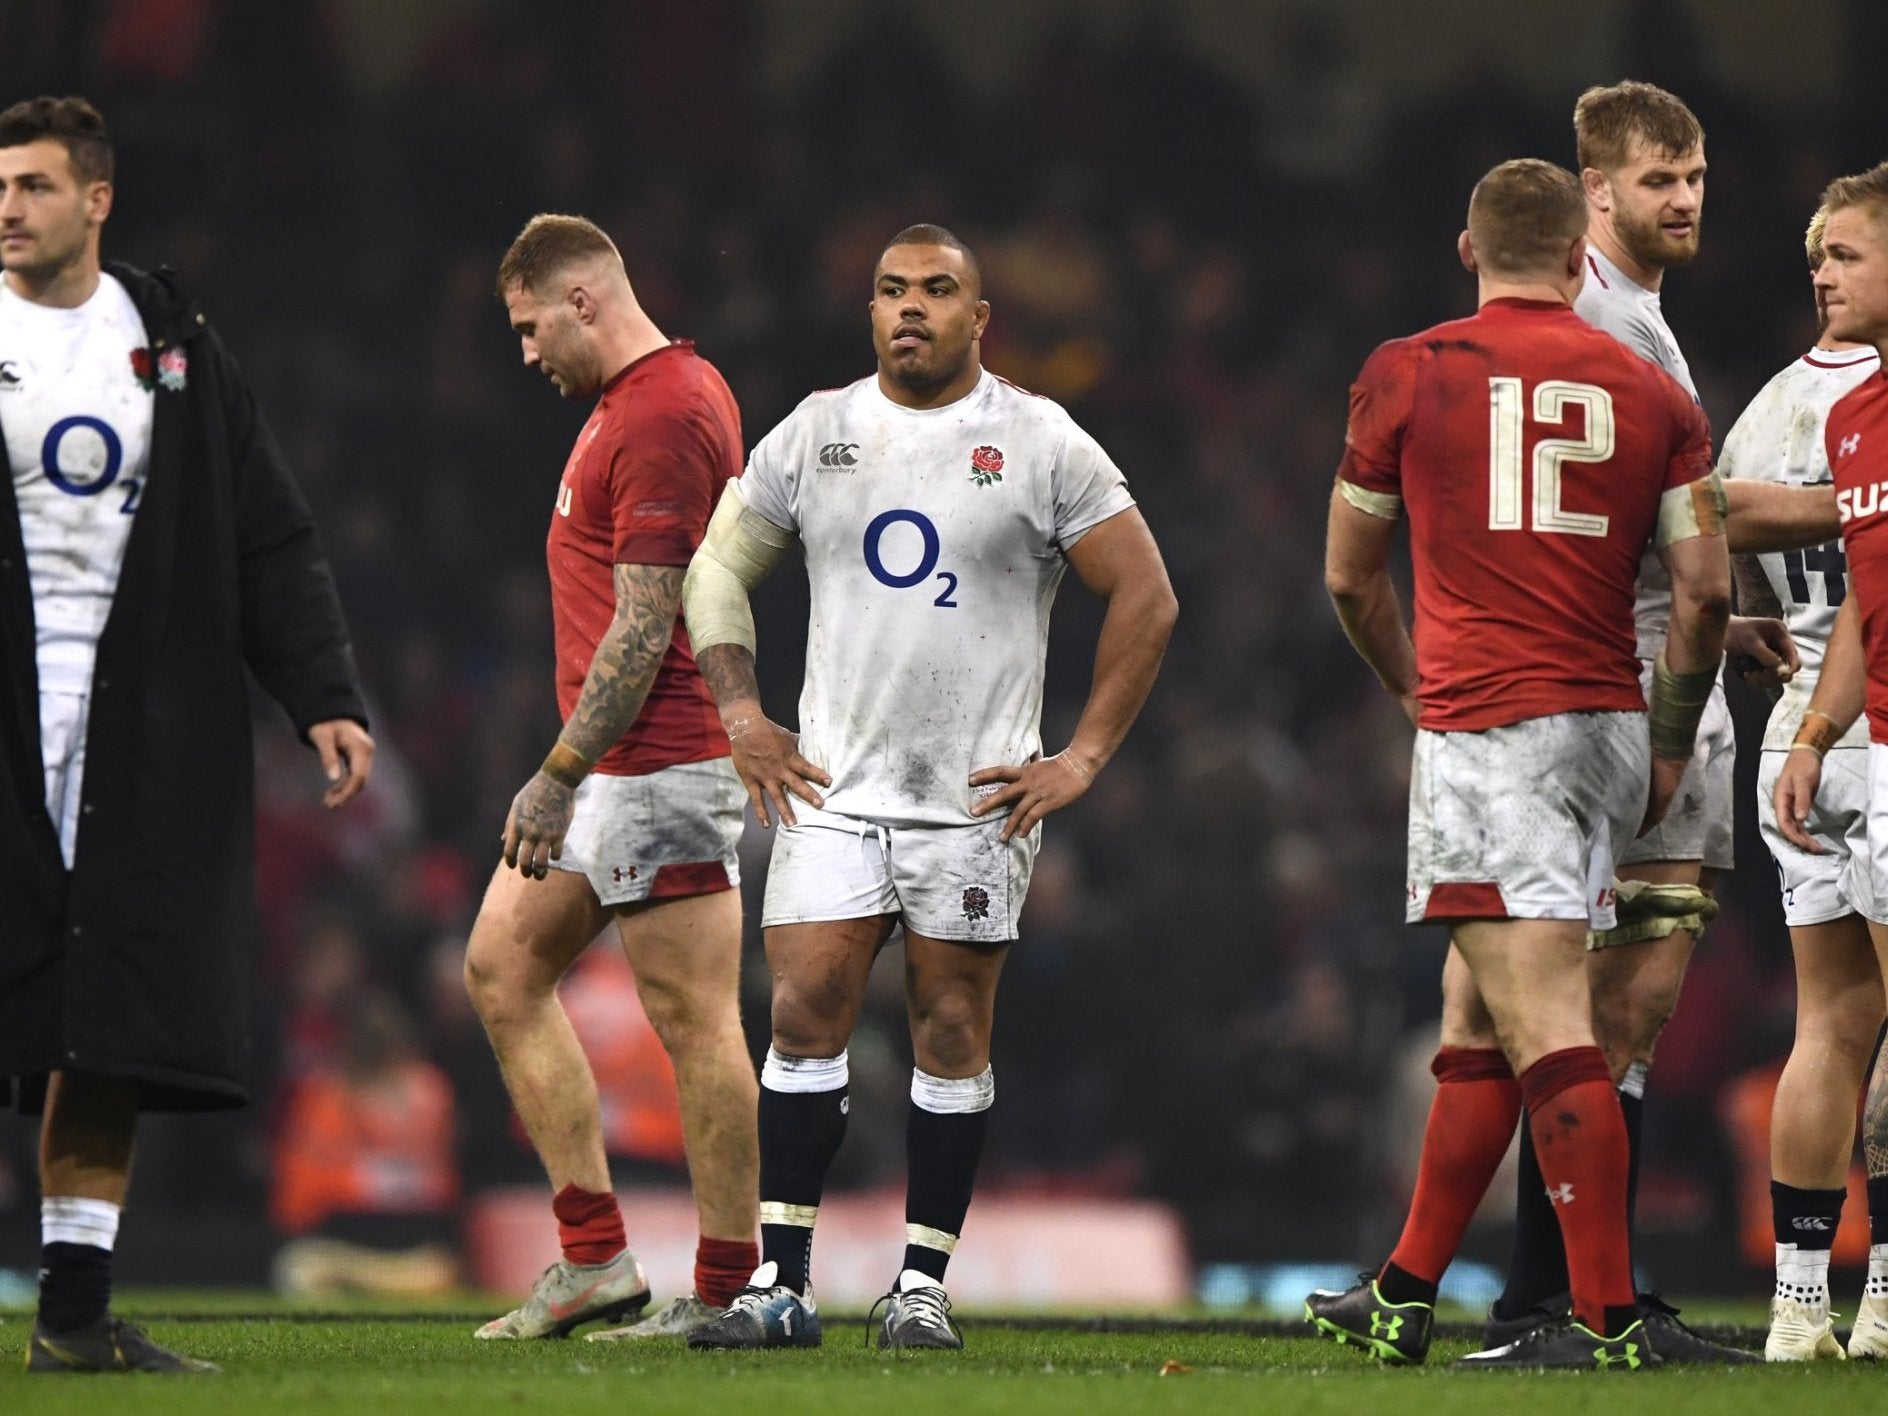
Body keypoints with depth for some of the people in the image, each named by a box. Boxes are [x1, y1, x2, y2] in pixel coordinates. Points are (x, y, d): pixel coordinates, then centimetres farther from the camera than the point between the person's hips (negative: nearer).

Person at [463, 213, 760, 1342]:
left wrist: (559, 775, -20)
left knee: (693, 1018, -7)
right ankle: (595, 1260, 10)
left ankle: (727, 1291, -3)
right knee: (504, 965, 11)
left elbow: (643, 626, -20)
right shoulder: (653, 392, 16)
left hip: (659, 763, -11)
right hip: (621, 771, 11)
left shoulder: (662, 415, -17)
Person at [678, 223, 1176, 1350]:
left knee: (954, 1035, 1)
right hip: (835, 785, 2)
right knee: (806, 1012, -6)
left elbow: (1146, 600, 2)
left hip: (976, 796, -2)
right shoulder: (814, 435, 7)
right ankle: (783, 1284, -4)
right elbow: (719, 569, 18)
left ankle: (924, 1285, 9)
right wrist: (743, 719, 7)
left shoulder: (1040, 444, -2)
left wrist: (1084, 758, -3)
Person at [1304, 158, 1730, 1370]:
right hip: (1606, 726, 5)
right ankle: (1404, 1296, 22)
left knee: (1545, 1027, -11)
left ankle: (1608, 1317, -17)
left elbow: (1351, 577, 12)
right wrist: (1672, 742, 16)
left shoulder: (1407, 376, 2)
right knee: (1475, 1020, 15)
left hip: (1487, 726, -5)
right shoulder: (1652, 394, 8)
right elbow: (1705, 588, 4)